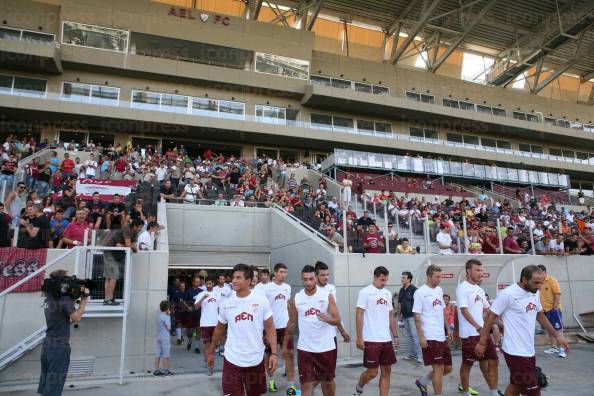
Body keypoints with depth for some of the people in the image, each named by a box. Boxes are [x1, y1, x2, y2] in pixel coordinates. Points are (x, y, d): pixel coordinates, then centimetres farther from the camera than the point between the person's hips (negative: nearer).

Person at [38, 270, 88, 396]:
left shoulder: (49, 298, 6)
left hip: (48, 344, 8)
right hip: (59, 347, -8)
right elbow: (76, 317, -17)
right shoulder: (64, 298, -17)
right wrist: (84, 298, -12)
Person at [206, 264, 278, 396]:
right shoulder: (226, 304, -2)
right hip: (232, 360, 0)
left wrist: (274, 353, -10)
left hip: (256, 360, 0)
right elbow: (219, 328, 13)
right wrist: (211, 351, 19)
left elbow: (270, 328, -3)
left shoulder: (261, 301, -7)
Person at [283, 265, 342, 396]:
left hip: (326, 347, 0)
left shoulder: (327, 296, -8)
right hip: (305, 348, 0)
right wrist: (285, 345, 12)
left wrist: (327, 319, -31)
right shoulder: (295, 299, -3)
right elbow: (291, 323, 8)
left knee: (328, 381, 18)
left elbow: (337, 320, -9)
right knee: (306, 384, -1)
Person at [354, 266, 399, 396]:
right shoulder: (365, 292, -9)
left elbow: (391, 316, 16)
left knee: (386, 371, 8)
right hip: (371, 340, -6)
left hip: (386, 340, 6)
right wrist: (359, 338, -14)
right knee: (372, 372, 0)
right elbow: (359, 315, -10)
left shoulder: (387, 293, 11)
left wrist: (395, 336, 12)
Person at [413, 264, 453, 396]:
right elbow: (417, 316, -13)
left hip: (442, 336, 8)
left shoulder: (439, 290, 10)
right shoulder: (420, 292, -12)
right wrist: (421, 337, -17)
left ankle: (422, 382, 30)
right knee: (439, 368, -3)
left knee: (448, 368, 13)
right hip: (430, 337, -8)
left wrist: (448, 328, 15)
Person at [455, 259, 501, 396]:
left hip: (483, 332, 8)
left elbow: (488, 308, 20)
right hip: (470, 334, -8)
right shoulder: (462, 288, -13)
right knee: (467, 364, 5)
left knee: (493, 361, 7)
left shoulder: (480, 289, 13)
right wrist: (478, 327, -27)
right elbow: (464, 310, -20)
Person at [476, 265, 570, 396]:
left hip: (529, 350, 8)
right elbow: (491, 317, -13)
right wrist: (482, 343, -10)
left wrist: (556, 335, 20)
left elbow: (540, 315, 21)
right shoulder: (508, 294, -19)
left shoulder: (535, 293, 5)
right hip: (516, 352, -8)